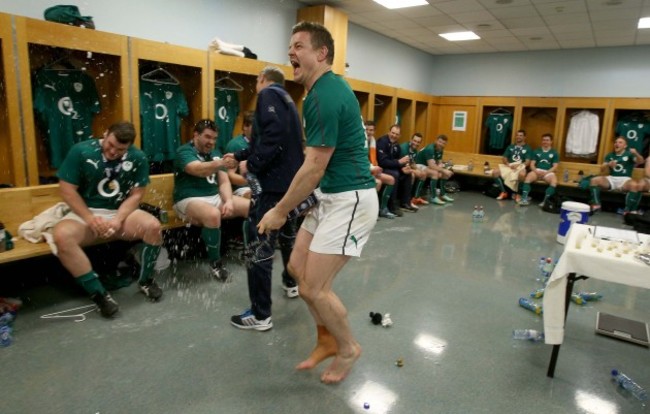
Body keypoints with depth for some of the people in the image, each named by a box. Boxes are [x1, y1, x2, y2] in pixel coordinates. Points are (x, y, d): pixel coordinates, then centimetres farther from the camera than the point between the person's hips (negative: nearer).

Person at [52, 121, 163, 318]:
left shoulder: (137, 158, -5)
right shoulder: (81, 151, -8)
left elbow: (136, 195, -5)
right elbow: (67, 190, -7)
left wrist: (118, 220, -20)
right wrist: (90, 218, -18)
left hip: (122, 212, 1)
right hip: (85, 212, 0)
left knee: (153, 226, -30)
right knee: (62, 236, -33)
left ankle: (145, 280, -5)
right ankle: (99, 293, -21)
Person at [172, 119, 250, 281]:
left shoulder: (215, 153, 14)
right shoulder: (184, 151, -8)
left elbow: (224, 181, 7)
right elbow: (199, 170, -30)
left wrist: (229, 201, -14)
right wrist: (223, 163, -50)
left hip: (215, 197, 7)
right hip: (189, 200, -7)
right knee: (213, 214, -39)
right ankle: (215, 264, -19)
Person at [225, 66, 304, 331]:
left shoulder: (268, 95, -7)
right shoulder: (286, 99, 22)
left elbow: (272, 138, -23)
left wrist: (252, 165, -15)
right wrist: (239, 157, 30)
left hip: (275, 181, -10)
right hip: (292, 180, 11)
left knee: (260, 246, -7)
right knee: (287, 234, 25)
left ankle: (260, 315, -2)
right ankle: (291, 284, 44)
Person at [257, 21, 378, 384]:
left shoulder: (324, 96, -20)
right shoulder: (328, 88, 12)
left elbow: (314, 169, -20)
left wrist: (281, 211, -10)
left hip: (350, 200, -10)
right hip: (332, 197, 10)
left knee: (314, 287, -5)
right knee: (298, 267, 13)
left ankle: (349, 348, 22)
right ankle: (328, 340, 30)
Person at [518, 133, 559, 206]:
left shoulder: (554, 153, 11)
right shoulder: (536, 151, 16)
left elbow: (555, 167, 3)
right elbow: (532, 164, 9)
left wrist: (545, 173, -14)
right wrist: (536, 171, -12)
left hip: (548, 172, 0)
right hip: (537, 171, 0)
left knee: (554, 181, -34)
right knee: (528, 177, -34)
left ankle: (545, 201, -38)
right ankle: (524, 199, -40)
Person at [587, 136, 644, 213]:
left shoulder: (629, 154, 7)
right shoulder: (610, 155, 17)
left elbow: (640, 161, -12)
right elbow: (602, 169, 10)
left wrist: (636, 154, -33)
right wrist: (608, 165, -14)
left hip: (624, 179, -3)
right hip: (611, 178, 3)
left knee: (634, 185, -36)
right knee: (593, 180, -23)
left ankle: (627, 210, -30)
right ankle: (596, 205, -21)